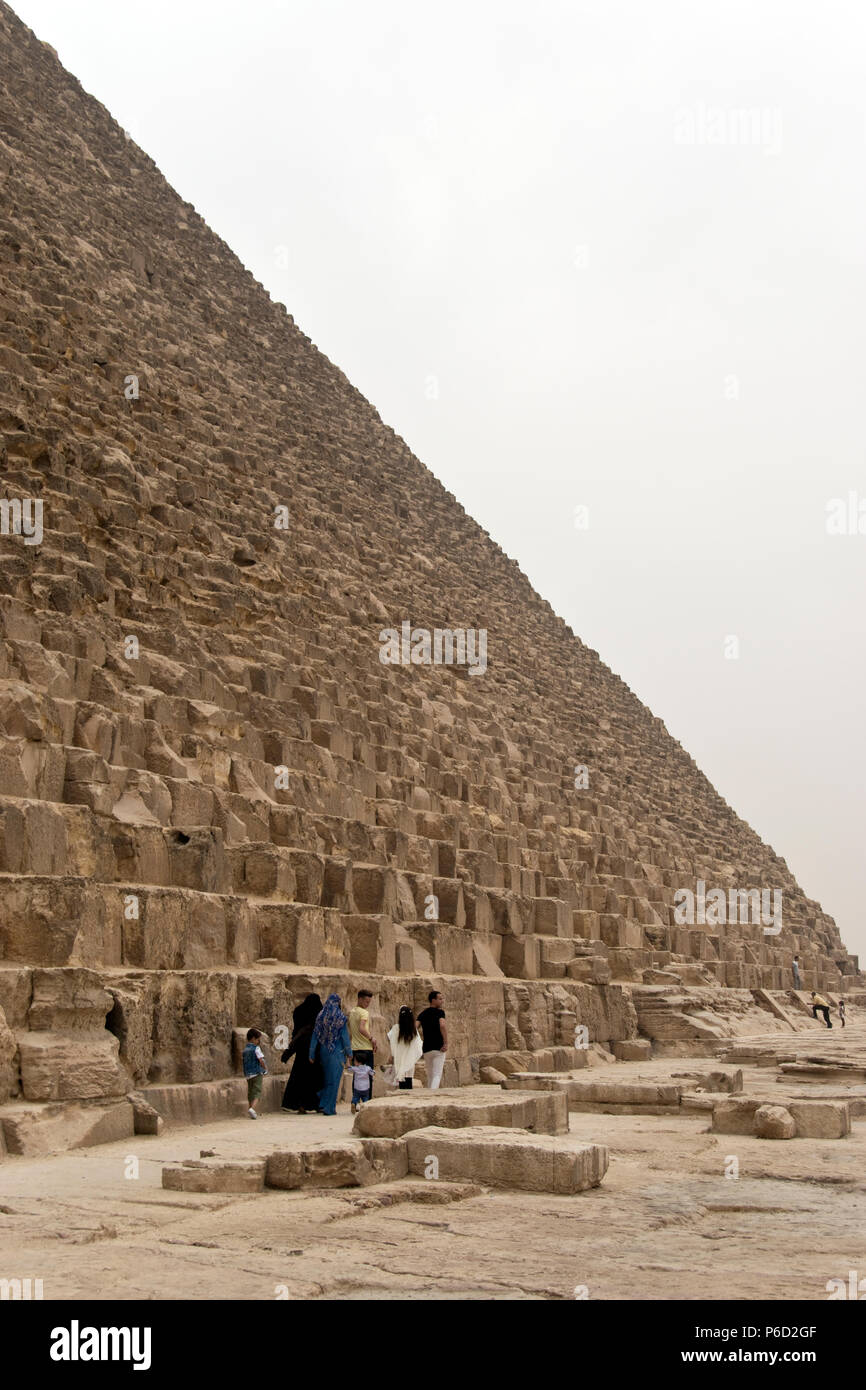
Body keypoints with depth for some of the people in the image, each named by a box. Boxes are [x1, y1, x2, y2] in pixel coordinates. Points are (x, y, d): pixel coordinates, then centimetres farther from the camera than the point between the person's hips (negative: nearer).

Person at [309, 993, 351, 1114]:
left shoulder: (321, 1016, 3)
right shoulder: (340, 1017, -8)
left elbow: (315, 1036, 3)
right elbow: (345, 1036, -9)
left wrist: (312, 1055, 6)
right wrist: (349, 1053, -1)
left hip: (323, 1051, 4)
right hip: (337, 1052, -4)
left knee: (326, 1077, 19)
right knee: (334, 1079, 2)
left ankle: (322, 1104, 16)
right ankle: (329, 1107, 3)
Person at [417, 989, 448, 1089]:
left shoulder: (422, 1014, 12)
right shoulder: (440, 1012, -4)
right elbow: (443, 1025, -23)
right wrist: (446, 1043, -18)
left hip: (426, 1050, 5)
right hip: (438, 1048, -5)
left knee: (430, 1077, 17)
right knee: (437, 1076, -9)